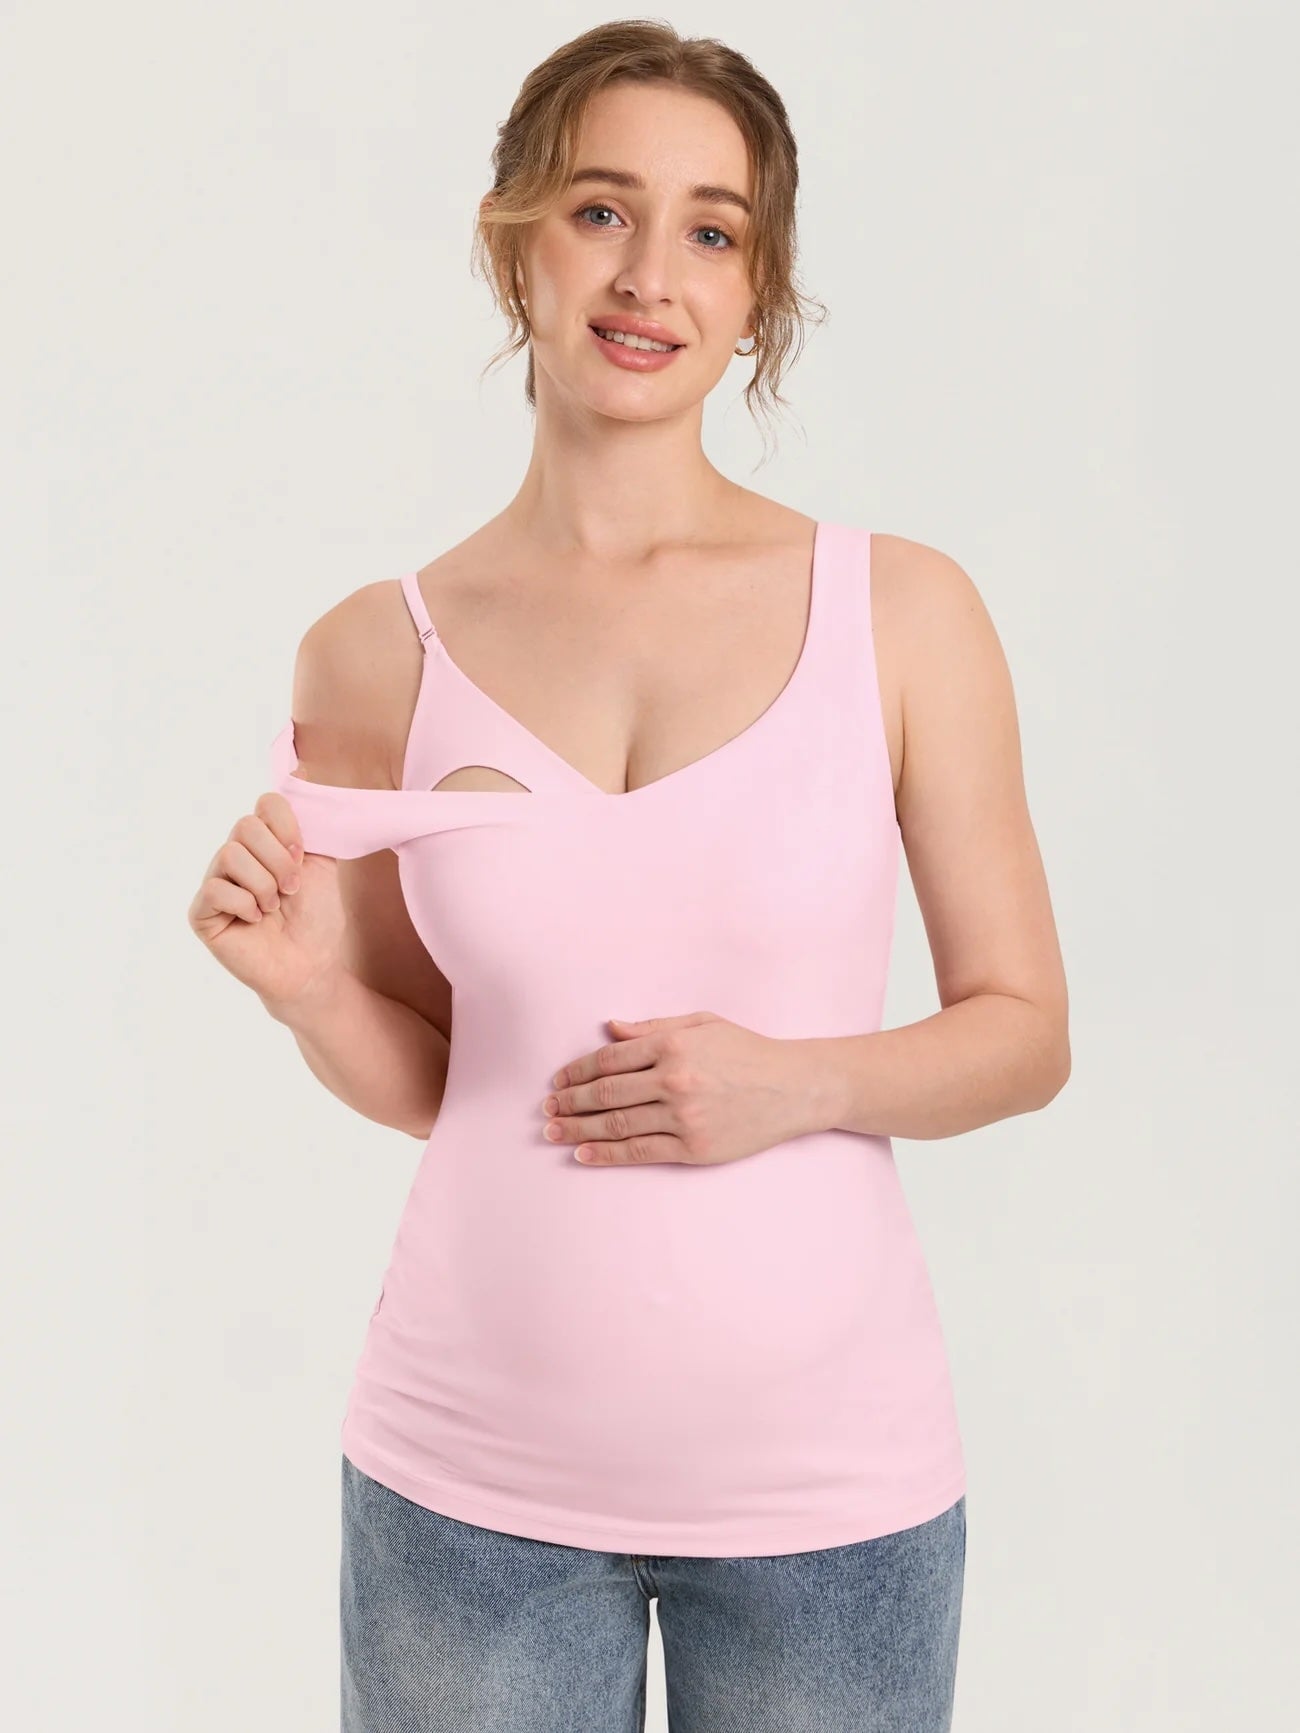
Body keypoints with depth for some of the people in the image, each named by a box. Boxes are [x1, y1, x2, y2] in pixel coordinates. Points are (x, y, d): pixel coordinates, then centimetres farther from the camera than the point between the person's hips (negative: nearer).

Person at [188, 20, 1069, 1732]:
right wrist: (310, 987, -11)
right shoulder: (375, 654, -2)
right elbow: (429, 1078, 7)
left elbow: (1025, 1030, 1)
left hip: (824, 1475, 0)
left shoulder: (903, 611, -5)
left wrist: (801, 1083, -15)